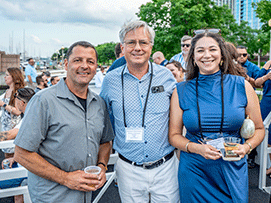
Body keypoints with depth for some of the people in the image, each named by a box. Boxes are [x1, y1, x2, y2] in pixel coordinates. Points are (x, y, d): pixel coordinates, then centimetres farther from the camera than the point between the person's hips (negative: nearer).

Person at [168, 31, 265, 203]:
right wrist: (196, 148, -17)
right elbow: (174, 135, 0)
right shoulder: (181, 91, -4)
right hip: (194, 171, 0)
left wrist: (246, 147, -14)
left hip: (233, 169, 1)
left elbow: (259, 129, 5)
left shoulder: (242, 86, -3)